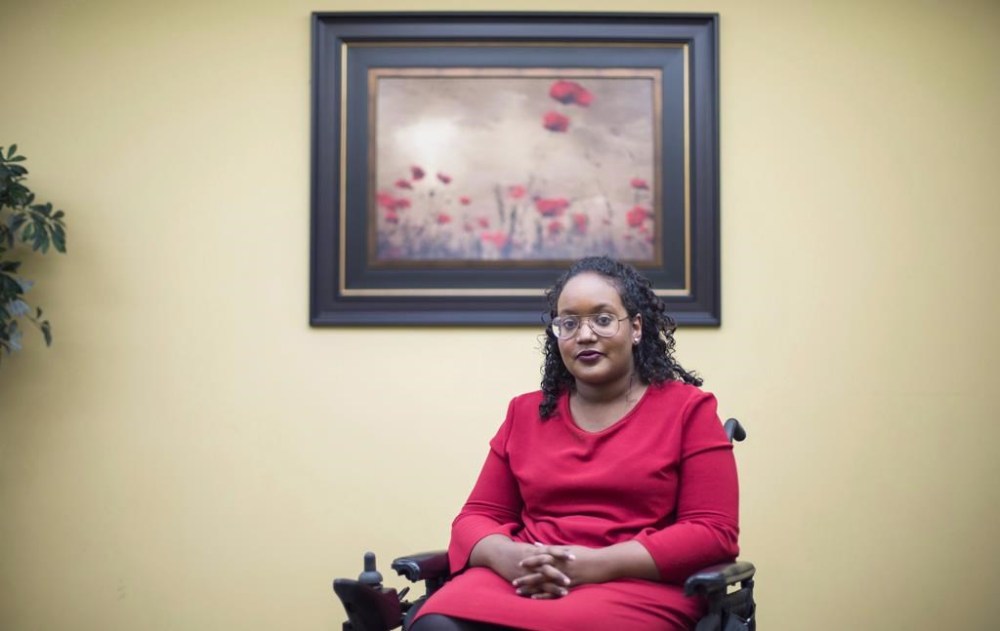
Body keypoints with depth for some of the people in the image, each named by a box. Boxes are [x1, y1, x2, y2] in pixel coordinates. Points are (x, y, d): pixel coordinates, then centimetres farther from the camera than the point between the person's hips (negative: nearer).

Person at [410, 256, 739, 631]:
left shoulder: (688, 409, 6)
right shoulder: (525, 413, 17)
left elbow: (713, 532, -2)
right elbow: (477, 517, 15)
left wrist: (599, 565, -15)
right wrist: (509, 558, -11)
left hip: (635, 589, -4)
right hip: (519, 582, 4)